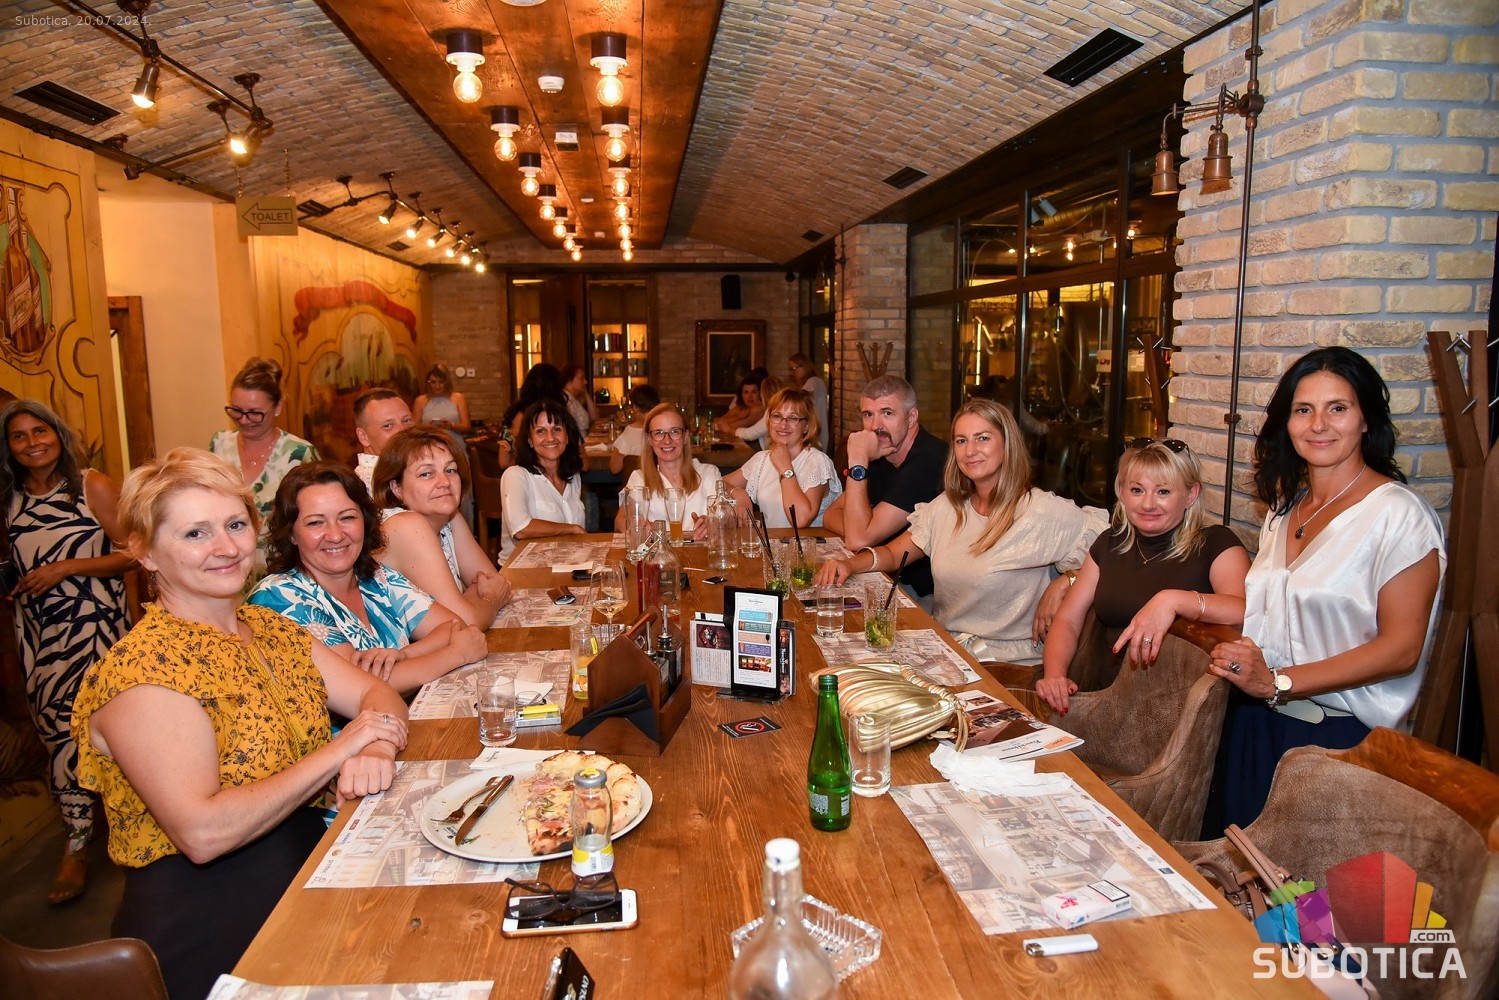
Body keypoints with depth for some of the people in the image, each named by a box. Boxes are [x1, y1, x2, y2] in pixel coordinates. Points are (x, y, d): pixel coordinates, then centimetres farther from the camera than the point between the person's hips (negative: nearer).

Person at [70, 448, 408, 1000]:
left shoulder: (269, 628, 8)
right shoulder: (143, 668, -16)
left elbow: (377, 695, 6)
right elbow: (202, 833, -23)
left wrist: (376, 752, -16)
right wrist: (338, 753, -19)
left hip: (304, 872, 7)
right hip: (206, 928, -6)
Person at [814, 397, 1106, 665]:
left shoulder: (1043, 511, -11)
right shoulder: (948, 506, 8)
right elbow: (894, 552, 11)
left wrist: (1063, 583, -23)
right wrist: (850, 564, -7)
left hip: (1007, 663, -6)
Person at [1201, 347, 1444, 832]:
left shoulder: (1398, 514, -13)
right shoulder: (1285, 505, 9)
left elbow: (1401, 648, -17)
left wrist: (1278, 683, -21)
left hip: (1340, 737, -6)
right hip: (1253, 723, 6)